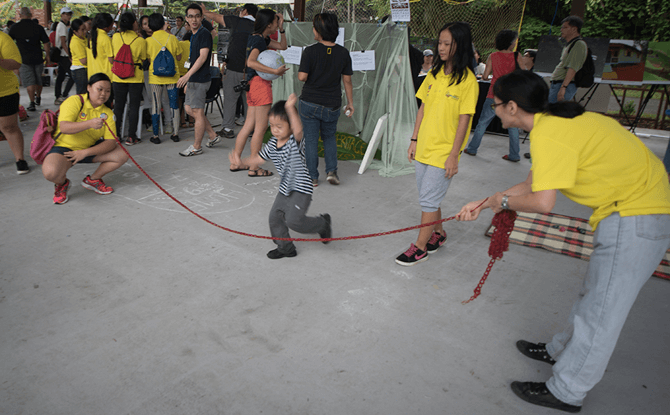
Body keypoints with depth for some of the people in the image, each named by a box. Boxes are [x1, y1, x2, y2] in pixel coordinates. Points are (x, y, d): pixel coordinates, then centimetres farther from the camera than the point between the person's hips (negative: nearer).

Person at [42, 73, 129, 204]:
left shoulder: (107, 113, -1)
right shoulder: (74, 101, -14)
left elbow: (111, 142, -12)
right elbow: (64, 127, -29)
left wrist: (85, 152, -24)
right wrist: (90, 123, -44)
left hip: (90, 149, 5)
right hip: (64, 148, -5)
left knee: (122, 155, -11)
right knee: (50, 172, -35)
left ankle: (92, 180, 10)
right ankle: (62, 183, 5)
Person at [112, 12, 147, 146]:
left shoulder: (115, 37, -2)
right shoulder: (140, 40, -10)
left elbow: (113, 56, 10)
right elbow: (143, 59, 0)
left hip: (118, 77, 3)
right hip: (135, 78, -3)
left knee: (118, 106, 11)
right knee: (134, 107, 3)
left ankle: (116, 134, 16)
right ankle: (131, 137, 3)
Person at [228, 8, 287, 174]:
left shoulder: (263, 38, 15)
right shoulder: (258, 40, -14)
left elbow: (282, 46, 24)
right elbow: (251, 62, -30)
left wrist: (281, 29, 11)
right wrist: (275, 71, -30)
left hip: (254, 84, 10)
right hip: (260, 83, -10)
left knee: (249, 124, 13)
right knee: (261, 127, -3)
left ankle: (236, 161, 19)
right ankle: (254, 168, 4)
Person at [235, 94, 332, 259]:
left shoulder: (295, 141, -21)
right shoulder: (272, 144, 1)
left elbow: (298, 130, -45)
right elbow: (259, 158, 13)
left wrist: (290, 109, -54)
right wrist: (241, 161, 0)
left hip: (301, 189, -8)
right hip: (285, 188, 8)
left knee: (293, 220, -13)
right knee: (275, 216, 9)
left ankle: (322, 224, 14)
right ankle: (285, 248, 26)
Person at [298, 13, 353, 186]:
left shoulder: (310, 51, -13)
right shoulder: (343, 53, -3)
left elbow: (302, 77, -15)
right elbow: (347, 81, 1)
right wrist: (350, 103, 10)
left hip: (310, 103, -2)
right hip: (332, 105, 3)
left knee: (311, 140, 9)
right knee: (329, 137, 22)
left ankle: (312, 177, 13)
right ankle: (331, 170, 9)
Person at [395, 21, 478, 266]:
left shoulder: (467, 80, -11)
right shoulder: (434, 74, 7)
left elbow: (463, 120, -13)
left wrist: (453, 156, -14)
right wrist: (414, 140, 9)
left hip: (444, 151, -6)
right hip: (424, 147, 6)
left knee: (428, 199, -2)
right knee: (428, 197, 16)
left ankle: (420, 247, 11)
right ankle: (438, 233, 36)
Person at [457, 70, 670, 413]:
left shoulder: (549, 135, -24)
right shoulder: (554, 122, 8)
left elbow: (542, 202, -30)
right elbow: (533, 184, 13)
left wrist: (502, 201, -10)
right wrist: (483, 204, 12)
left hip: (635, 217, -10)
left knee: (602, 310, 0)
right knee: (596, 295, 23)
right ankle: (562, 352, 41)